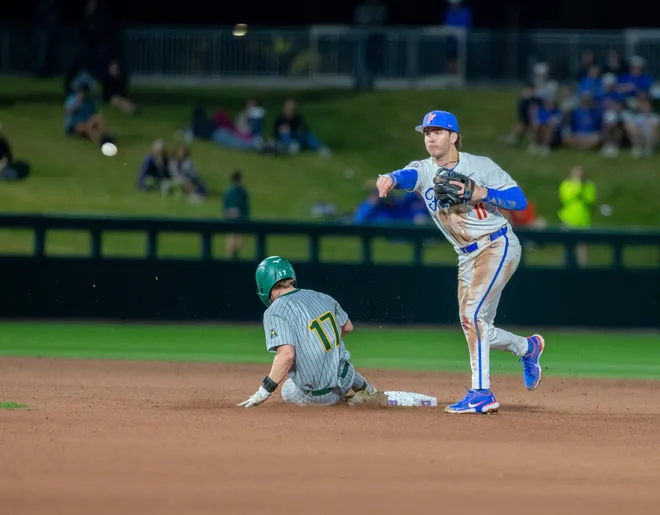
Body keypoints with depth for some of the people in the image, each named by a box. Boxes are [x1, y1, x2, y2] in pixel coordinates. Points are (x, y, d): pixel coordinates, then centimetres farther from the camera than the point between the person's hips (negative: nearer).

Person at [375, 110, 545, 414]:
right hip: (467, 257, 6)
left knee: (472, 313, -22)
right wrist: (390, 179, -47)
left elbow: (520, 200, -10)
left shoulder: (480, 166, -7)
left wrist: (481, 193, -23)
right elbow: (408, 175, -23)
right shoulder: (424, 170, 2)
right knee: (477, 331, 11)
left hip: (498, 245, -6)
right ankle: (527, 348, 41)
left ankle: (481, 393, -21)